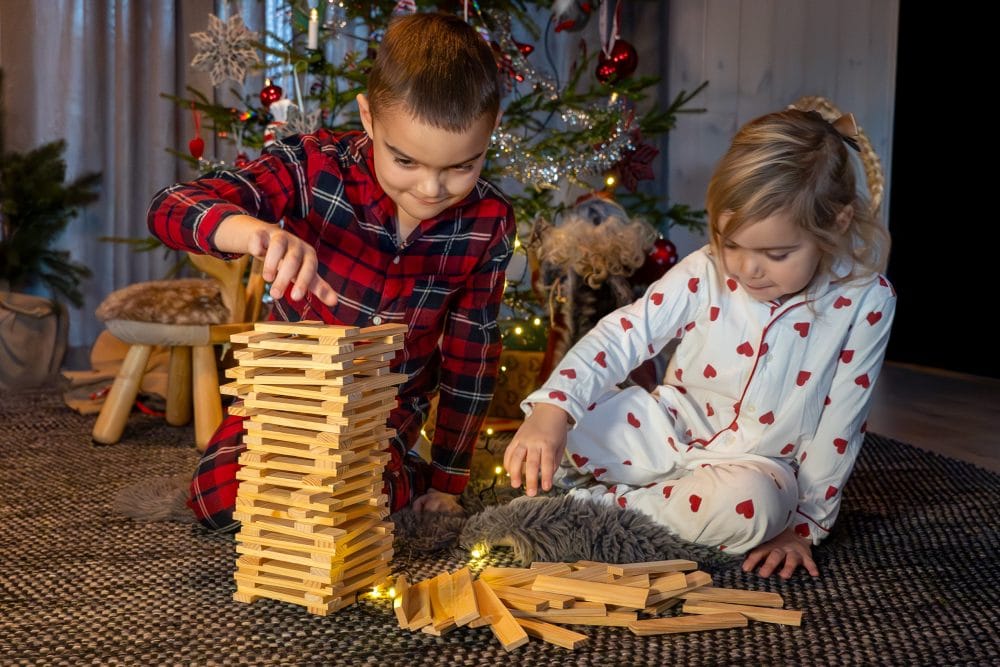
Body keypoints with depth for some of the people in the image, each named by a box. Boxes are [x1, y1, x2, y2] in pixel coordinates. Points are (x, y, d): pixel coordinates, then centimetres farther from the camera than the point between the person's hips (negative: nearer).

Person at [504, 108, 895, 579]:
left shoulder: (865, 301, -16)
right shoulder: (704, 273, -16)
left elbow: (839, 425, -11)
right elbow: (624, 333, -22)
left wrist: (805, 524, -8)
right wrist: (551, 410, -38)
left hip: (755, 463, 0)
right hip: (670, 430, 1)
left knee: (745, 505, -38)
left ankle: (596, 502, -17)